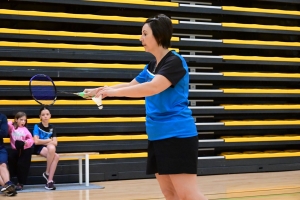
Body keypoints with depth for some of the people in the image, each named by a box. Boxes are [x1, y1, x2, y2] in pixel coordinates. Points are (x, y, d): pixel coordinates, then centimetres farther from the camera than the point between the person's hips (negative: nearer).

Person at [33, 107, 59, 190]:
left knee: (56, 156, -30)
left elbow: (55, 143, 4)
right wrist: (49, 140, -4)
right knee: (51, 148, -36)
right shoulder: (37, 126, -2)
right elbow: (36, 141, -14)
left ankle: (49, 181, -29)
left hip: (50, 149, 4)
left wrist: (44, 142, -9)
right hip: (39, 149, -4)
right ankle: (47, 173, -17)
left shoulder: (52, 128, 12)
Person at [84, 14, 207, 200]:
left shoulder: (175, 61, -11)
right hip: (157, 137, 9)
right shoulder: (151, 66, 14)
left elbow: (153, 87, -26)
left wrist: (115, 91, -26)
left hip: (178, 135, -9)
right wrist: (99, 91, 21)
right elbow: (131, 86, 28)